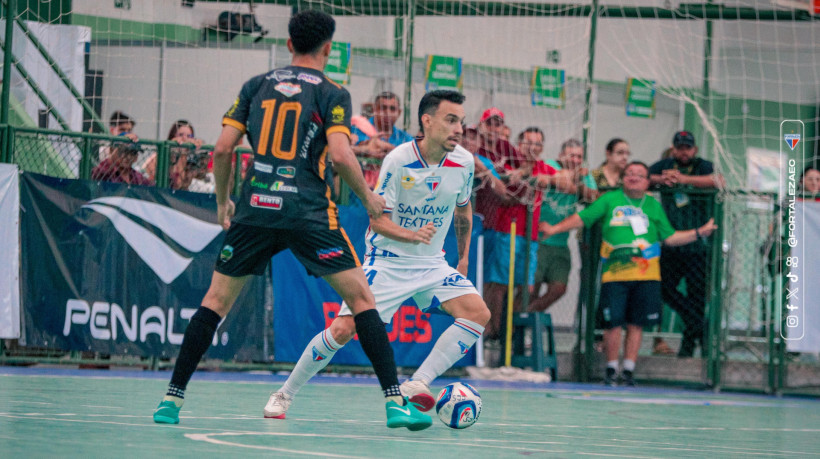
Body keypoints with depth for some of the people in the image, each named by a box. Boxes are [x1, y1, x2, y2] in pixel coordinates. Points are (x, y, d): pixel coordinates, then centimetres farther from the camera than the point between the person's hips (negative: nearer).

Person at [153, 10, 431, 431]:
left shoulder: (256, 86, 12)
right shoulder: (332, 94, 2)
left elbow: (222, 149, 7)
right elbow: (340, 156, -12)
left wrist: (222, 201, 21)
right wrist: (368, 198, 4)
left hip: (255, 208, 3)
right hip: (308, 214, -3)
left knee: (216, 300, 14)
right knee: (361, 298, 4)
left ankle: (172, 398, 10)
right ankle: (395, 401, -4)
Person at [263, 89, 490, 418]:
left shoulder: (464, 162, -6)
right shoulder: (398, 160, -18)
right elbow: (377, 219, -16)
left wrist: (463, 257, 18)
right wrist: (412, 236, -34)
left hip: (431, 264, 4)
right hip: (387, 260, -4)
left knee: (478, 313, -19)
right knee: (343, 329, -15)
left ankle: (416, 385, -19)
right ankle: (285, 394, 5)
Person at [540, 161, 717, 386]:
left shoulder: (654, 206, 14)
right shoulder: (610, 200, 9)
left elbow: (669, 237, 17)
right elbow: (581, 218, 9)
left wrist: (699, 233, 9)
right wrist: (554, 229, -1)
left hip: (646, 275, 1)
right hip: (614, 274, -1)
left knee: (636, 324, 1)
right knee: (613, 322, -5)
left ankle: (628, 370, 10)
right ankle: (611, 370, 10)